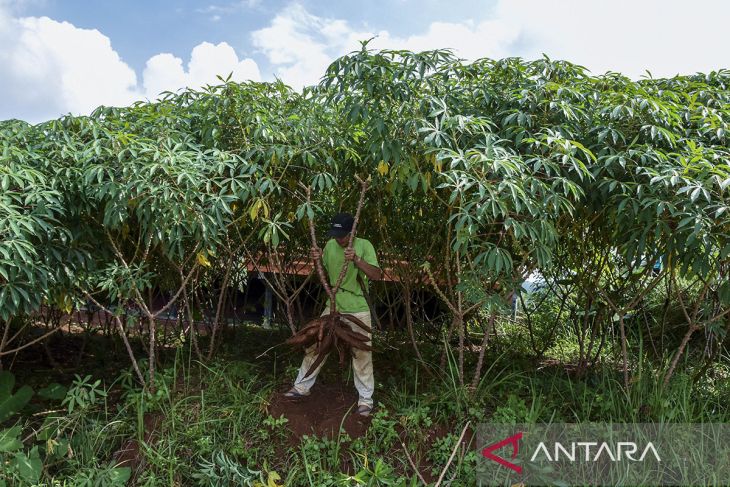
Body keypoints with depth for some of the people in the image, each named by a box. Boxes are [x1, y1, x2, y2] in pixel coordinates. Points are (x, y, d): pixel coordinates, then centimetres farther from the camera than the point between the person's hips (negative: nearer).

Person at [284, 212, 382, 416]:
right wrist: (317, 261, -9)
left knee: (362, 353, 2)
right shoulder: (330, 245, 2)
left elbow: (377, 274, -19)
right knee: (314, 344, 9)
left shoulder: (364, 245, -11)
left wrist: (357, 260, -32)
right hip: (333, 307, 4)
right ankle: (302, 386, 27)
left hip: (358, 310, -4)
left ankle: (365, 399, 15)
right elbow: (324, 275, 12)